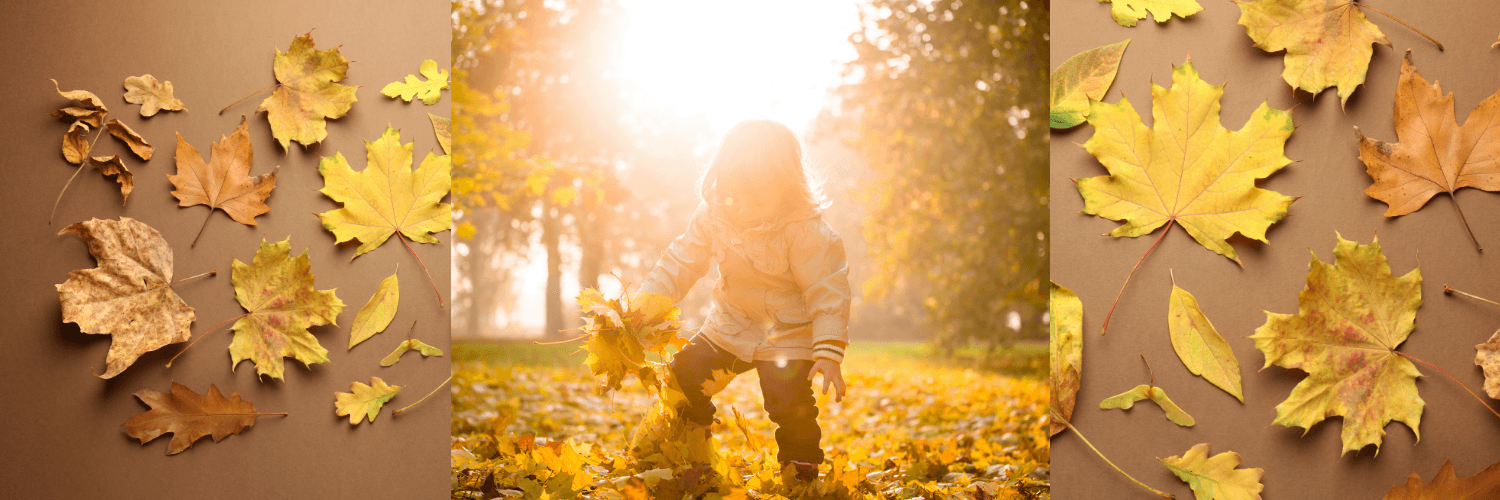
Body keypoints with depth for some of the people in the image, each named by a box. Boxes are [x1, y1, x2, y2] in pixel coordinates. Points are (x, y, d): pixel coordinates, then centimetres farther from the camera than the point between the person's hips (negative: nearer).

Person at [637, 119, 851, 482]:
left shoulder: (807, 231, -25)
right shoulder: (713, 215, -10)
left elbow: (827, 291, -23)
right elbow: (682, 261, 0)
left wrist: (829, 352, -30)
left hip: (788, 335, -5)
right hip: (730, 327, 6)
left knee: (791, 404, -19)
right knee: (685, 373, 3)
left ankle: (802, 478, 5)